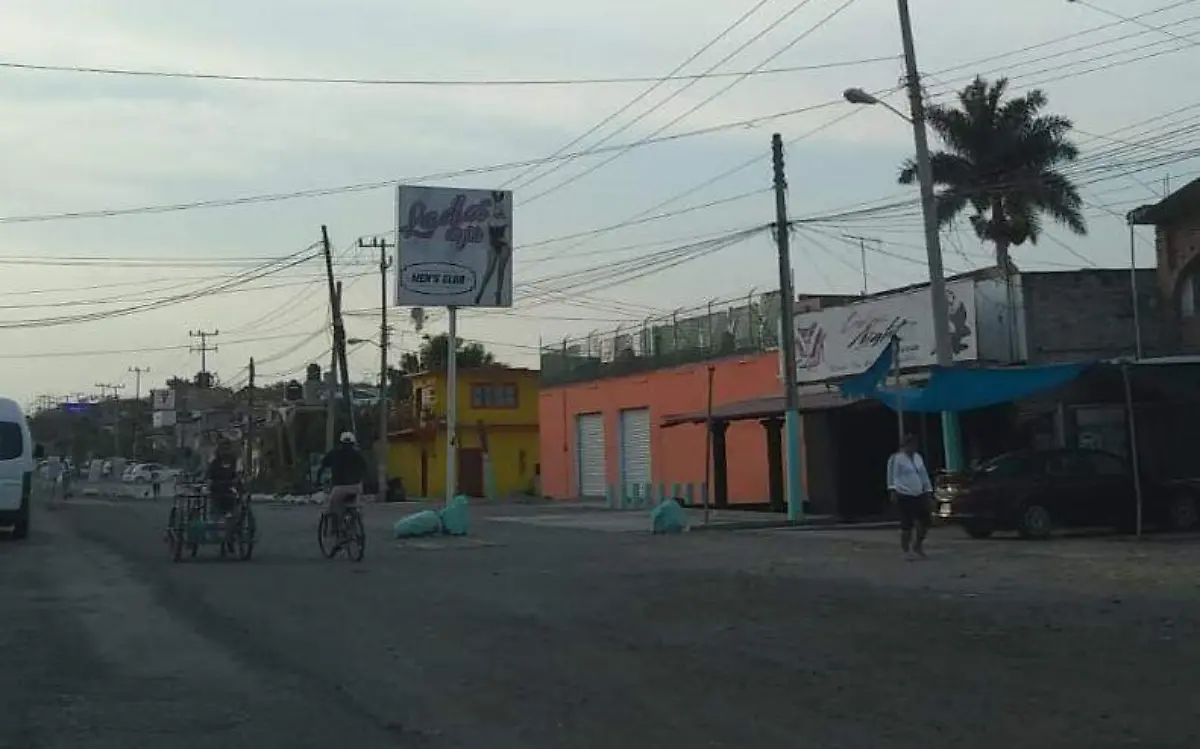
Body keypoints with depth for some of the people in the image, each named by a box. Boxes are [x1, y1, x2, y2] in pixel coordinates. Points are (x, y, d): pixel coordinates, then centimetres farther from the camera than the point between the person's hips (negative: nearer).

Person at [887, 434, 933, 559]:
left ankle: (917, 545, 22)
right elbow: (892, 476, -11)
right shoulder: (896, 459, -5)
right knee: (907, 525, -6)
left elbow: (924, 475, 21)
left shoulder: (918, 457, 16)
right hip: (904, 496, -7)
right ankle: (906, 550, 6)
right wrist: (893, 490, -20)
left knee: (926, 520, 3)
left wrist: (929, 491, 19)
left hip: (919, 495, 7)